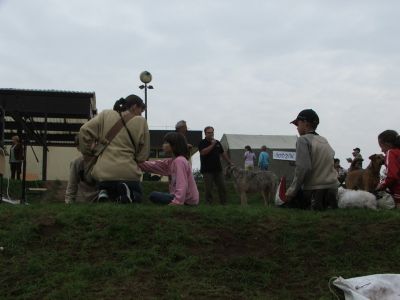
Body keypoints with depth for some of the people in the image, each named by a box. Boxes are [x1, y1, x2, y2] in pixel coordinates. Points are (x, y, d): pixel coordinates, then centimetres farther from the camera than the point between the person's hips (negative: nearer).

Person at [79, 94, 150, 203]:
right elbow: (143, 154, 3)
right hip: (128, 172, -3)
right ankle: (125, 191, -17)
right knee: (136, 197, 20)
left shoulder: (105, 115, 5)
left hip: (104, 171, 3)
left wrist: (88, 151, 12)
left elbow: (85, 131, -2)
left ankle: (104, 192, -8)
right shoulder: (141, 122, 2)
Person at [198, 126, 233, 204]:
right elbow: (203, 152, -20)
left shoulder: (217, 143, 14)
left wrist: (229, 162, 18)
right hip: (207, 170, -5)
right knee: (208, 188, -3)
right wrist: (212, 145, -17)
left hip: (218, 169, 5)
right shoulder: (202, 143, -2)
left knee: (222, 187, 5)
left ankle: (224, 202, 13)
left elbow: (223, 153, 21)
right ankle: (209, 203, 6)